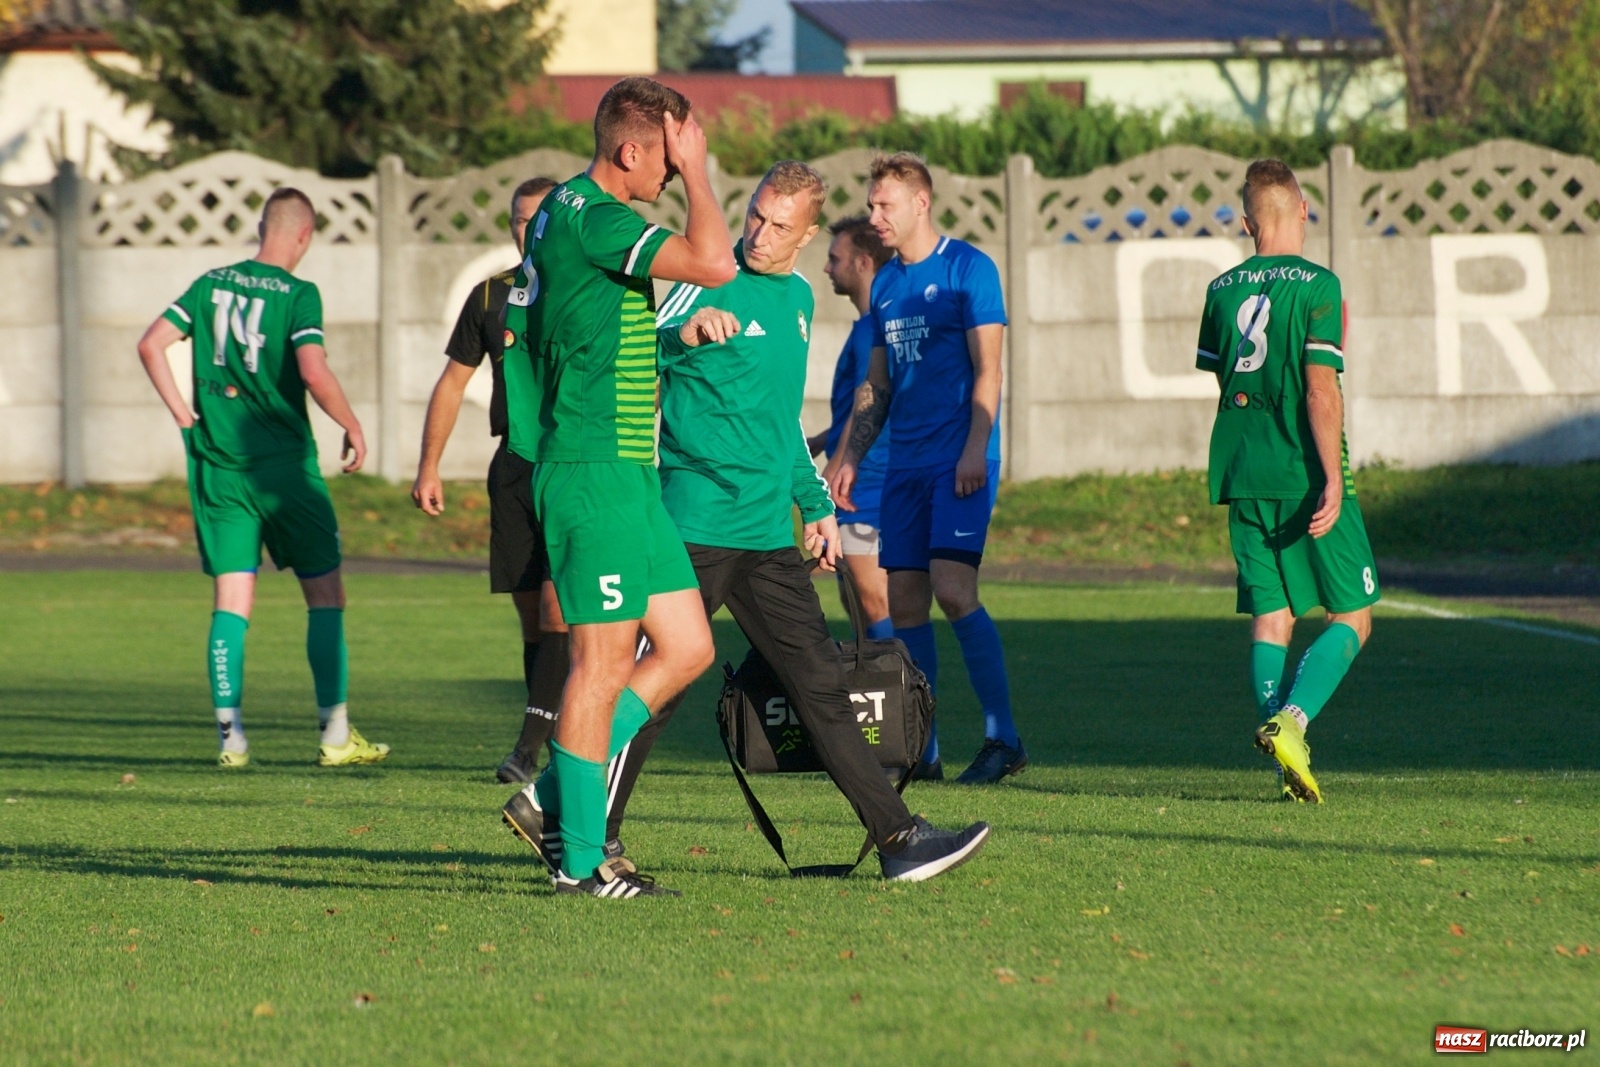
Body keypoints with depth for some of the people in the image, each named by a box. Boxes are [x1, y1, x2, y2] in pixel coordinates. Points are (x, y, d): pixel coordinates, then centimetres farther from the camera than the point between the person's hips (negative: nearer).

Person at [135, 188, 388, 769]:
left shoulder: (213, 284, 7)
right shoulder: (298, 295, -9)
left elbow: (151, 344, 5)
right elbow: (314, 373, -20)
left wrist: (184, 416, 10)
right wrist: (352, 428, -6)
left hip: (216, 463, 4)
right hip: (282, 463, -4)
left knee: (232, 600, 6)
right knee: (325, 593, 6)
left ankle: (230, 736, 0)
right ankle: (335, 736, 4)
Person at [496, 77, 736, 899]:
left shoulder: (574, 214, 16)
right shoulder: (587, 216, -17)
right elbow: (713, 263, -26)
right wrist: (696, 173, -14)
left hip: (626, 475, 10)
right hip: (595, 471, -10)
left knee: (687, 648, 10)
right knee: (602, 663, -4)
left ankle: (554, 800, 15)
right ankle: (581, 858, 3)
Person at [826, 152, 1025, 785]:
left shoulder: (967, 269, -4)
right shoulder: (885, 284, 16)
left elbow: (986, 369, -10)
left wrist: (975, 449, -19)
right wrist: (849, 458, 14)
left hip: (959, 460, -7)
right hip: (905, 464, 7)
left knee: (952, 588, -17)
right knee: (904, 601, 2)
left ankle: (1003, 738, -11)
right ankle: (920, 749, 6)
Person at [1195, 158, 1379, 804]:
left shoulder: (1223, 289, 7)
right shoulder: (1316, 285, -9)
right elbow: (1321, 391, -15)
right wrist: (1333, 480, -14)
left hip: (1245, 476, 5)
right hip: (1306, 476, -5)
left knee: (1270, 618, 7)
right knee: (1352, 617, 4)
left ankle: (1290, 767, 0)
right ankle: (1290, 721, -17)